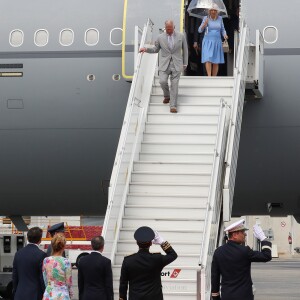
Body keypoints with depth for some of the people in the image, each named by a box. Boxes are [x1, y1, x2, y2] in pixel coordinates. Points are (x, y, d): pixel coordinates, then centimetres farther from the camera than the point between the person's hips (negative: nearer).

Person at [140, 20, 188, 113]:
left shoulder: (181, 36, 0)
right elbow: (156, 49, 14)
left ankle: (173, 106, 0)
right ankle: (167, 95, 16)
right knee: (162, 81, -15)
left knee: (174, 85, -4)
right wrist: (146, 49, -4)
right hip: (164, 64, 1)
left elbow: (185, 50, 9)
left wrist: (185, 63, 8)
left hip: (176, 65, -1)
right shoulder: (160, 37, 1)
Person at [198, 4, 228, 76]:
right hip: (208, 42, -2)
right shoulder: (206, 18, -2)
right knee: (208, 60, -18)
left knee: (216, 62, 2)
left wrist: (225, 35, -11)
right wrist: (204, 24, -21)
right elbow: (200, 30, -3)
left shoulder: (219, 18, 4)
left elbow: (222, 30, 11)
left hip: (217, 42, 2)